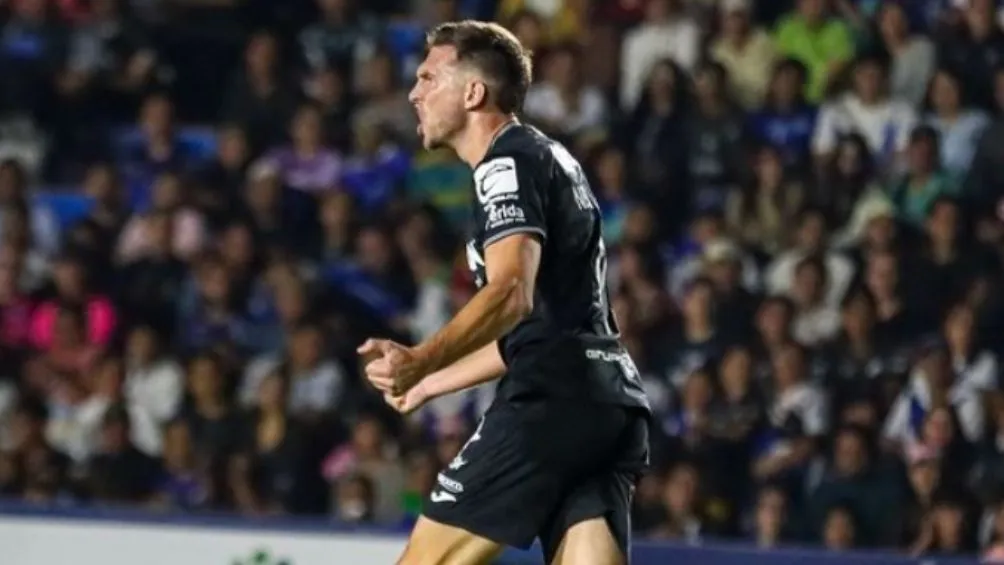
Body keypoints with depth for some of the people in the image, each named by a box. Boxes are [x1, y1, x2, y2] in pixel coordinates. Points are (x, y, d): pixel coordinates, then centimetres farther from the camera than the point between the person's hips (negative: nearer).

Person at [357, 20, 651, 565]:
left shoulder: (508, 163, -3)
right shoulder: (550, 159, 27)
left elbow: (512, 292, -22)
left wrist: (420, 360, -35)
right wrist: (432, 382, 44)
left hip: (553, 399, -9)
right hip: (613, 405, 9)